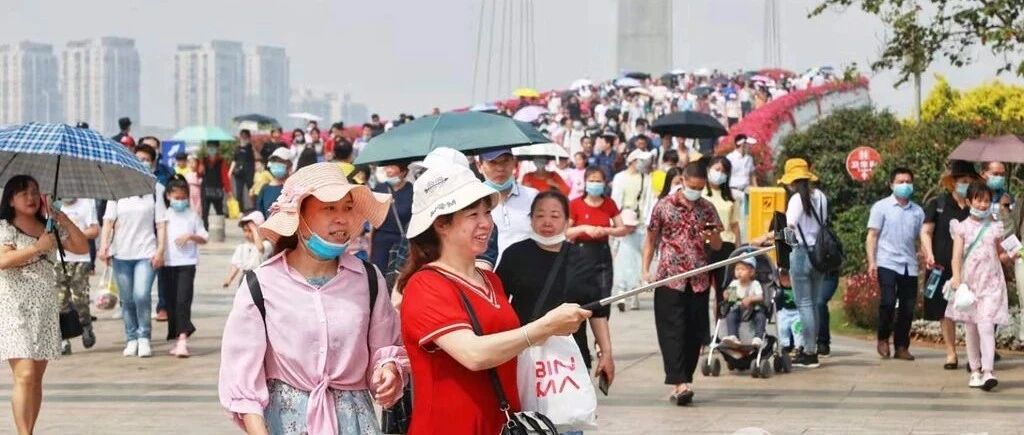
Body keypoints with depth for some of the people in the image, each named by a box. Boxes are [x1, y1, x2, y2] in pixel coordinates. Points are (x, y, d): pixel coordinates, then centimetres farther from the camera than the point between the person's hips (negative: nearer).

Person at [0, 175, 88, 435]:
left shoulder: (50, 227, 14)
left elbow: (82, 248, 7)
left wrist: (63, 220, -2)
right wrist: (38, 247, -17)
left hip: (45, 308, 6)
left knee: (37, 377, 6)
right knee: (24, 375, -15)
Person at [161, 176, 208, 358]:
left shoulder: (192, 216, 4)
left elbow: (204, 238, 6)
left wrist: (190, 236, -11)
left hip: (187, 263, -3)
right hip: (167, 264, 3)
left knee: (183, 301, -14)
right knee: (171, 302, 7)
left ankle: (183, 339, -20)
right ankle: (177, 338, 18)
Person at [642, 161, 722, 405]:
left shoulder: (707, 209, 8)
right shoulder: (664, 206, 1)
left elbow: (718, 246, 13)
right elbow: (651, 240, 7)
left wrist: (712, 237, -11)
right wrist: (646, 270, -1)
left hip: (698, 280, 3)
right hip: (669, 278, -3)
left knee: (694, 333, 4)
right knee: (672, 331, -11)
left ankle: (682, 383, 13)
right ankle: (680, 383, -18)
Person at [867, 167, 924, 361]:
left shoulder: (917, 211, 12)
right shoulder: (881, 207, 3)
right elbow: (872, 236, 1)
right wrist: (871, 261, -9)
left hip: (909, 265, 4)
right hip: (887, 263, -4)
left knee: (908, 307, 3)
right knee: (888, 302, -16)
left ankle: (901, 346, 14)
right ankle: (883, 339, 6)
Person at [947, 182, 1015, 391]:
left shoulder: (995, 227, 7)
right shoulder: (962, 227, 3)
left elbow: (1000, 255, 15)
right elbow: (957, 254, -5)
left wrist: (1010, 256, -7)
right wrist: (956, 277, -19)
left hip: (991, 282, -1)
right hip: (969, 282, 1)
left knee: (986, 325, -15)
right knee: (970, 328, 6)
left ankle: (988, 371, -21)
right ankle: (975, 371, 15)